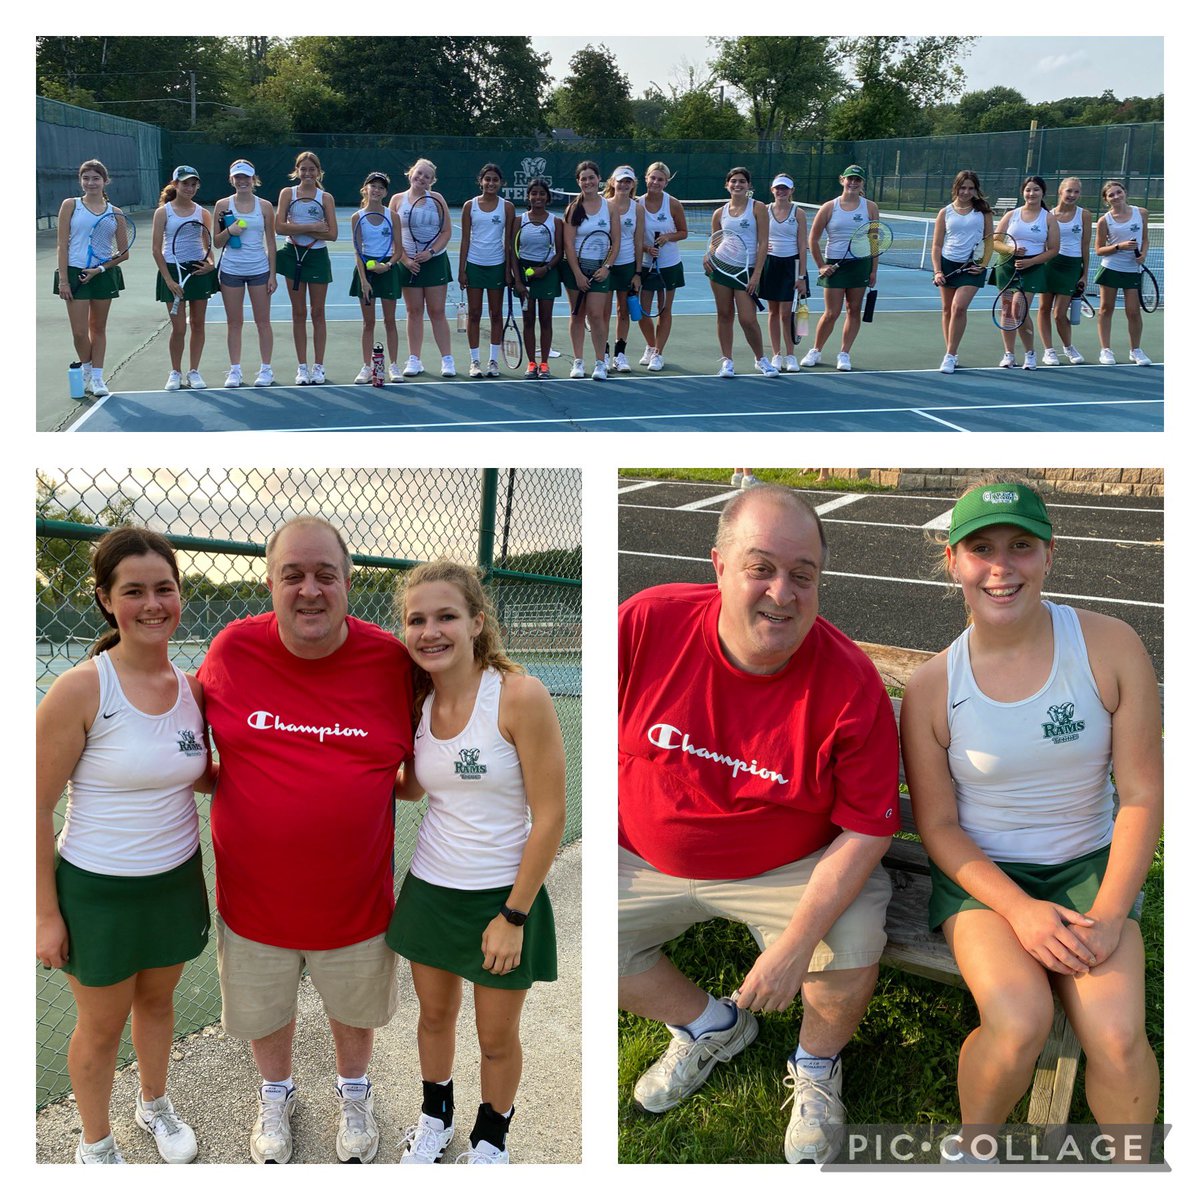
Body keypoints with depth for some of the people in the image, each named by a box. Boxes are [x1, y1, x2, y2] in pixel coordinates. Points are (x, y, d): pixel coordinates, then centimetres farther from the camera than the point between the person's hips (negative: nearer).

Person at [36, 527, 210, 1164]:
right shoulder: (80, 689, -21)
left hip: (176, 879, 4)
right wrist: (46, 914, -13)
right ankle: (95, 1145, 40)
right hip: (98, 890, -4)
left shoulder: (192, 687, -5)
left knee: (158, 999, 25)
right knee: (101, 1027, 15)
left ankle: (153, 1104, 51)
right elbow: (37, 808, -15)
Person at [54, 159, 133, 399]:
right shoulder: (70, 205, 1)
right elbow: (62, 244, -2)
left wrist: (100, 268, -10)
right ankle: (88, 371, 20)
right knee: (79, 332, -3)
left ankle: (97, 378, 17)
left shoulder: (114, 213, 5)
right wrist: (63, 279, -9)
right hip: (75, 273, -2)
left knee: (98, 328, 9)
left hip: (104, 274, 2)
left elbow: (124, 253, 5)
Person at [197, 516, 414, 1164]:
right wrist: (221, 779, -4)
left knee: (355, 1009, 25)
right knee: (264, 1011, 25)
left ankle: (354, 1092, 55)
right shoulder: (233, 649, -13)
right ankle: (276, 1094, 55)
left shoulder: (390, 660, -14)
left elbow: (415, 767, 2)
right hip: (254, 895, 1)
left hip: (354, 897, 0)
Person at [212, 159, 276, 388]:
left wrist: (272, 275, 0)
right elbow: (217, 242, 5)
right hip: (231, 270, 0)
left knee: (263, 322, 3)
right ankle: (235, 370, 12)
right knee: (234, 322, 4)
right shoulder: (222, 205, 2)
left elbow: (270, 242, 4)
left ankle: (265, 369, 12)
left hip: (259, 270, 0)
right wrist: (229, 231, -16)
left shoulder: (265, 206, 2)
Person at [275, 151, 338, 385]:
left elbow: (332, 234, -7)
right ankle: (302, 367, 11)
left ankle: (318, 366, 11)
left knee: (317, 312, 4)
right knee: (299, 313, 5)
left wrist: (299, 230, -14)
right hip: (293, 255, 0)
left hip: (317, 256, 0)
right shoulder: (288, 193, 1)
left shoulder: (326, 198, 1)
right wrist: (312, 227, -16)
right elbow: (280, 227, -10)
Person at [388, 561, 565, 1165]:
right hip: (430, 889, 5)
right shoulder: (419, 702, -2)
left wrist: (514, 915, -15)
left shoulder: (520, 696, -20)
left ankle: (490, 1139, 40)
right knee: (435, 1015, 22)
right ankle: (434, 1117, 49)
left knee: (497, 1038, 14)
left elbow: (550, 816, -17)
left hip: (503, 897, -4)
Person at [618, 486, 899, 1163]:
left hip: (789, 871, -2)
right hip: (644, 862, 2)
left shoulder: (851, 686, -22)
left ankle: (817, 1065, 14)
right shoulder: (646, 624, -19)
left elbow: (865, 829, -17)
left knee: (854, 950, -26)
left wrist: (797, 943, -25)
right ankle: (712, 1027, 19)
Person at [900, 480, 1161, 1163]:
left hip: (1088, 867, 1)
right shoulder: (932, 688, -8)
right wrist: (1020, 910, -17)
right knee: (1020, 1023, -26)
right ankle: (973, 1146, 6)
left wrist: (1108, 915, -13)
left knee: (1118, 1036, -23)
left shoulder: (1110, 647, -8)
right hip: (981, 875, -1)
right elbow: (938, 825, -3)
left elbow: (1143, 794, -5)